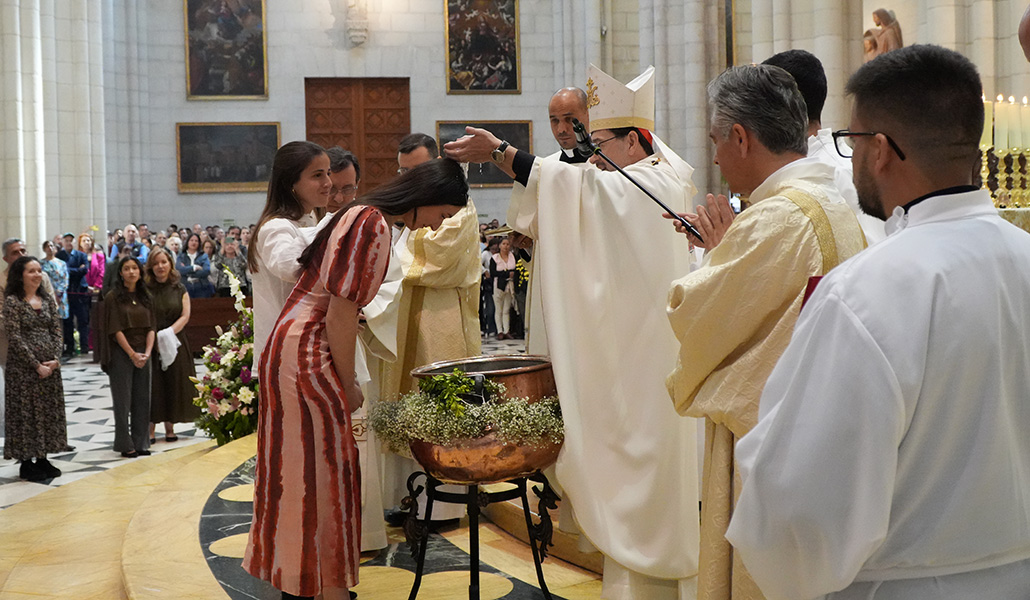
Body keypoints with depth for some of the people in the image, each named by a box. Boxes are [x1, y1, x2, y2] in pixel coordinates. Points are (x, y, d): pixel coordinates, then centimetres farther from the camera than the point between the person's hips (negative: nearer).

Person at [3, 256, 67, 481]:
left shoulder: (47, 299, 9)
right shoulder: (12, 301, -8)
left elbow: (57, 331, 6)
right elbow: (15, 337, -13)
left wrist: (55, 359, -8)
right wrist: (36, 364, -15)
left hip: (50, 366, 6)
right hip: (23, 367, -6)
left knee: (49, 410, 8)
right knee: (25, 411, 1)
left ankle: (42, 459, 19)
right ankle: (26, 463, 9)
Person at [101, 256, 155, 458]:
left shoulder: (145, 297, 11)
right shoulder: (113, 297, -4)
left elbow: (150, 327, 7)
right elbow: (115, 329, -9)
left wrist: (147, 352, -8)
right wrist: (132, 354, -14)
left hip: (142, 353, 5)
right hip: (121, 353, -5)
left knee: (142, 399, 5)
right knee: (123, 399, 0)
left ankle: (141, 443, 12)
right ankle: (125, 445, 6)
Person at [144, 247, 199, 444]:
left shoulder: (179, 289, 7)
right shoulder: (145, 289, -1)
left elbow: (185, 316, 0)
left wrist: (168, 333, -13)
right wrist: (154, 339, -16)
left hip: (175, 344, 2)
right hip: (150, 344, -2)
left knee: (173, 383, 3)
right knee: (152, 385, -3)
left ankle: (169, 427, 12)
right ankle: (150, 429, 2)